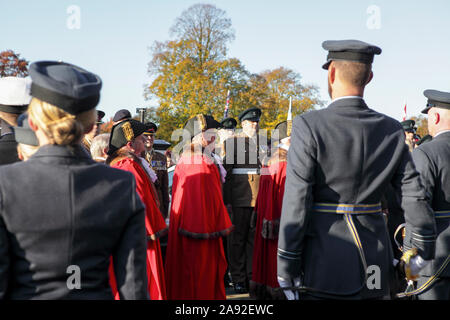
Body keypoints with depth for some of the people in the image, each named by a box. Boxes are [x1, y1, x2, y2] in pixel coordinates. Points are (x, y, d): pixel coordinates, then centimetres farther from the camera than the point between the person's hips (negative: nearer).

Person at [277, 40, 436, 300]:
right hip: (376, 266, 4)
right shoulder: (392, 130, 1)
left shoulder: (309, 125, -12)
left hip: (324, 270, -4)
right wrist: (421, 249, 16)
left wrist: (286, 269, -8)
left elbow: (296, 203, -14)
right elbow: (415, 196, 3)